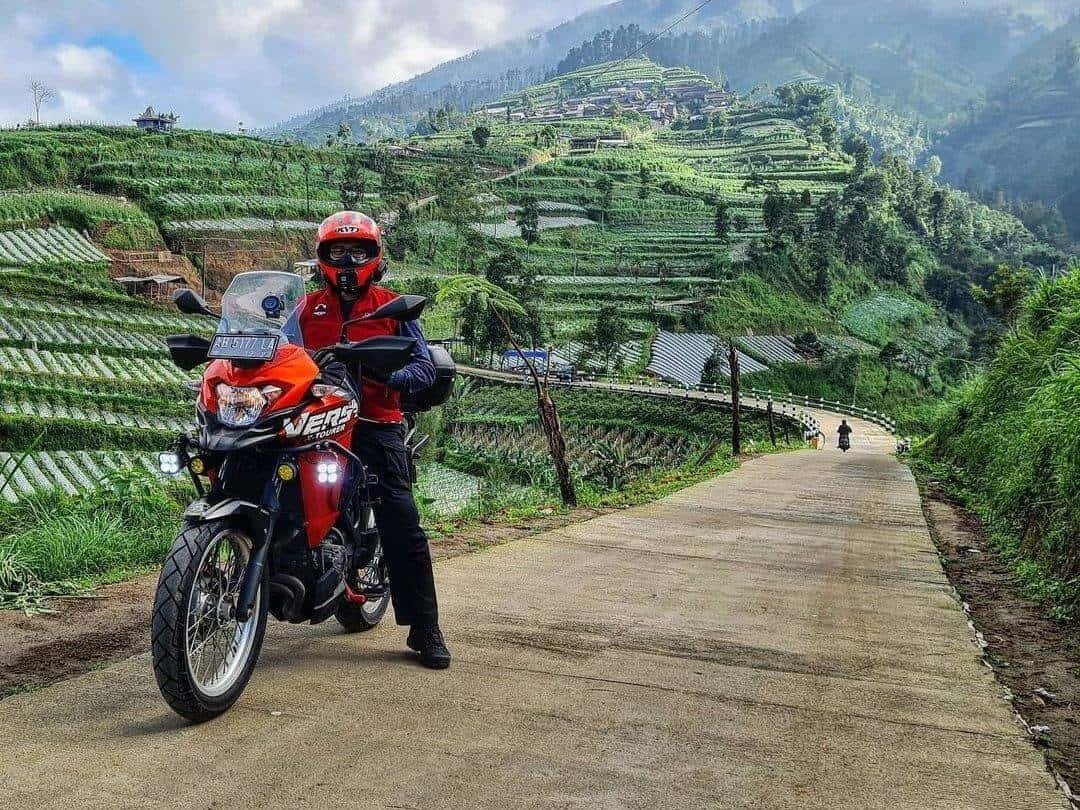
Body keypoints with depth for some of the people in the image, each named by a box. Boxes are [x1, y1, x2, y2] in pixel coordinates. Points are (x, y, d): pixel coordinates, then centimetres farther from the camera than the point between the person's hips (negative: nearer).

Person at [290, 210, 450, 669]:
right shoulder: (308, 308, 19)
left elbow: (423, 369, 2)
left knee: (403, 528, -8)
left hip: (376, 424, -3)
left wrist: (388, 376, -18)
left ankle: (424, 628, -2)